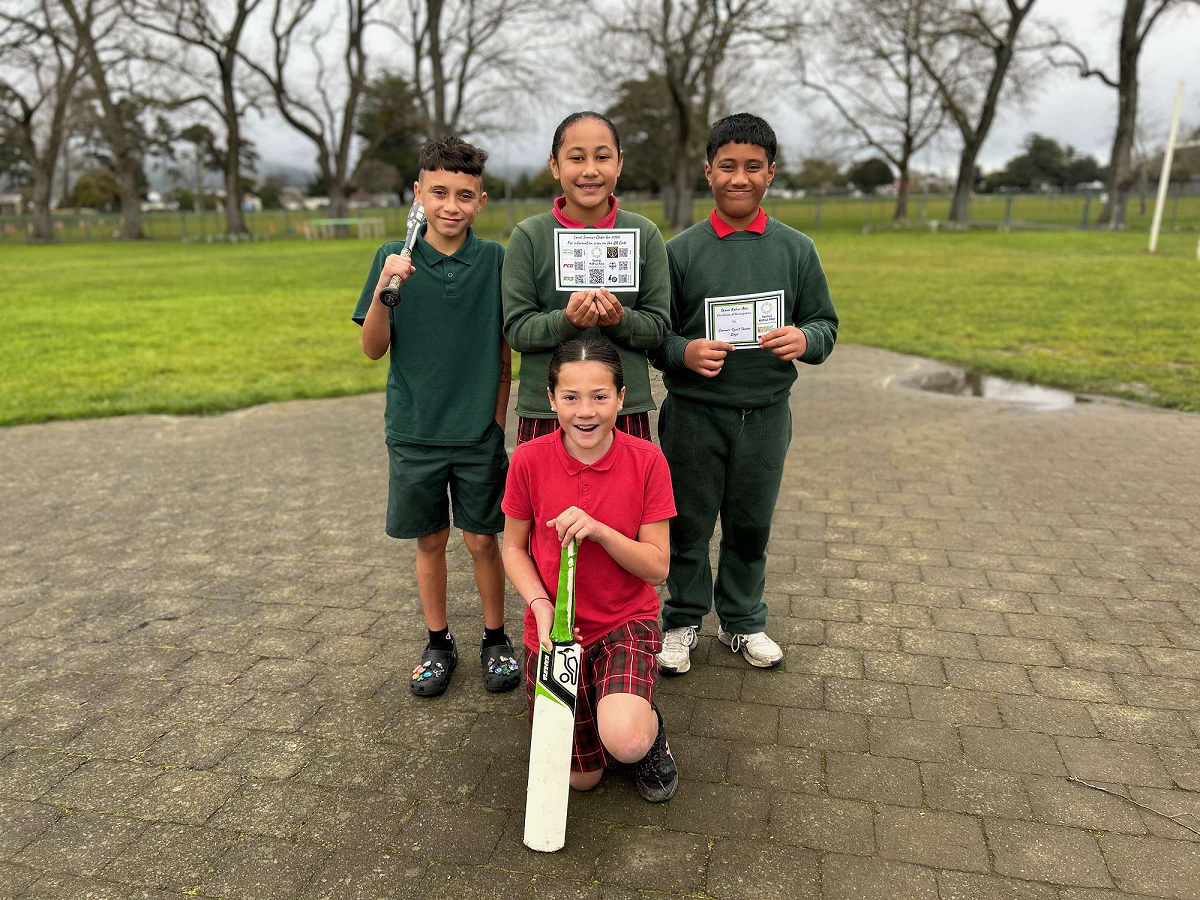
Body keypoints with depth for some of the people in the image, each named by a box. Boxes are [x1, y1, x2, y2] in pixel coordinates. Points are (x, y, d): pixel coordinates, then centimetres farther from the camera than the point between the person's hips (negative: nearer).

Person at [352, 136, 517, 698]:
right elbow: (374, 349, -3)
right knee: (430, 541, 13)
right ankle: (439, 643, 31)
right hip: (414, 433, 1)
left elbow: (506, 351, 3)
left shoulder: (494, 260, -2)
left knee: (482, 541, 8)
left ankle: (495, 640, 28)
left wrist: (498, 419, 0)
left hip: (479, 434, -1)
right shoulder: (393, 259, -1)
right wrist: (384, 289, -18)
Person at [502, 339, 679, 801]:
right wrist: (540, 604, -17)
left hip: (627, 621, -1)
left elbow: (657, 567, -12)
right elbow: (514, 547, 0)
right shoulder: (529, 460, -13)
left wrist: (599, 531, -28)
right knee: (582, 776, 10)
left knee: (625, 742, -29)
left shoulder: (647, 460, -14)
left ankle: (650, 726, 8)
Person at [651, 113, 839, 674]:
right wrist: (685, 353, -20)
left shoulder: (796, 249, 4)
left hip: (765, 415, 2)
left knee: (751, 526, 13)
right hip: (694, 413, -1)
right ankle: (682, 622, 28)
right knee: (688, 524, 8)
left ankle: (742, 622, 34)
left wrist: (804, 340, -15)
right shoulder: (680, 250, -1)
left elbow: (826, 323, 8)